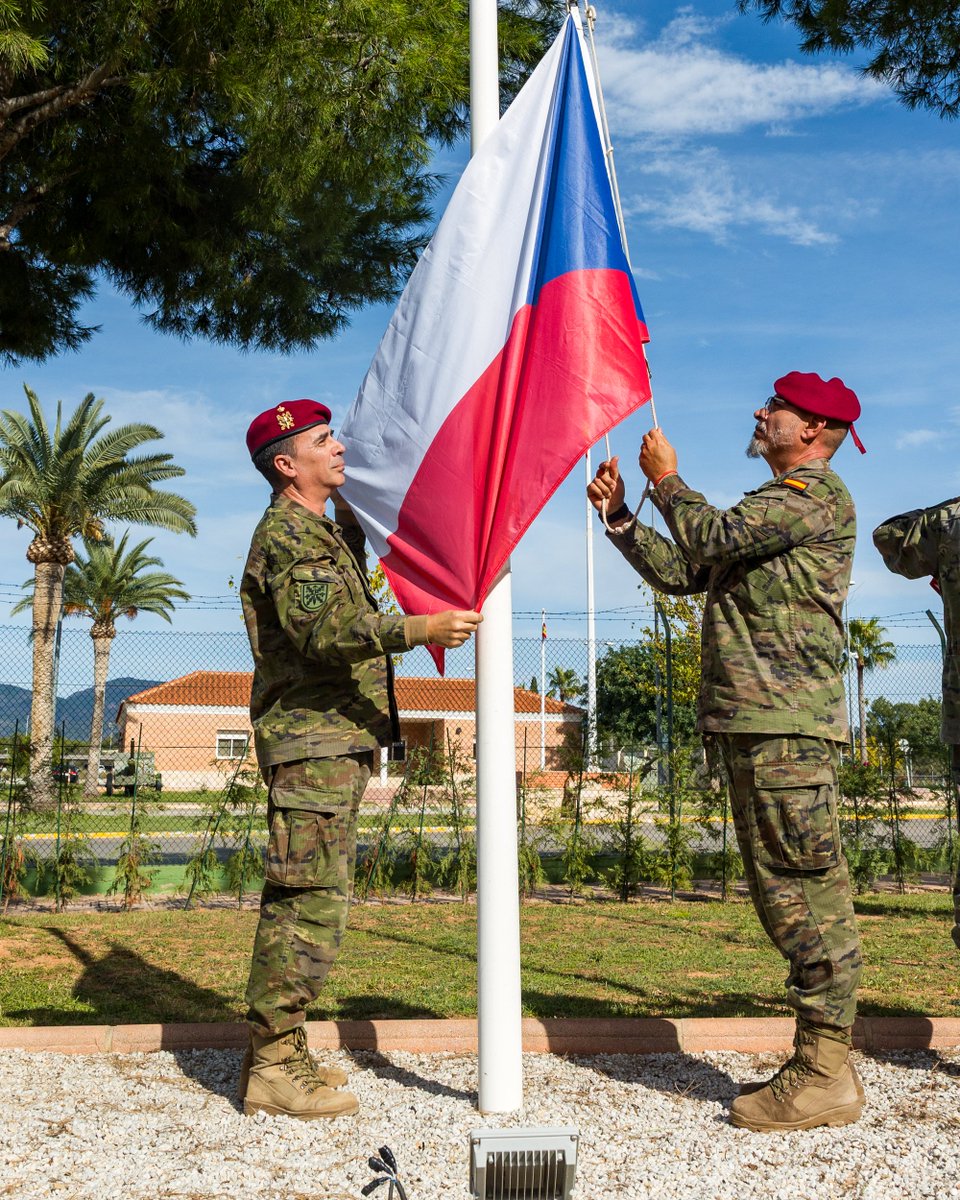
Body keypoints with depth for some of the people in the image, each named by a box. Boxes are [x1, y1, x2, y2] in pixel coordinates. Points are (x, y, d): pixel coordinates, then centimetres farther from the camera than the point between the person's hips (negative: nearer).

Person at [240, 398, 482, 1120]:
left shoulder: (330, 529, 21)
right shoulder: (285, 532, -10)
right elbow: (322, 627, -26)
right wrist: (419, 629, -36)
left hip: (338, 741, 10)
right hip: (311, 739, -10)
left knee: (307, 897, 12)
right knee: (311, 899, -10)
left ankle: (277, 1053, 20)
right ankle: (273, 1068, -4)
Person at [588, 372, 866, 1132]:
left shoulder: (818, 494, -6)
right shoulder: (775, 505, 26)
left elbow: (711, 538, -16)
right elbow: (682, 571, 24)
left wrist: (667, 479, 1)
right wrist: (619, 515, 19)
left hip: (786, 725, -10)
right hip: (755, 724, 10)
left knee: (804, 889, -9)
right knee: (788, 893, 11)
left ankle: (826, 1075, -4)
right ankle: (819, 1064, 17)